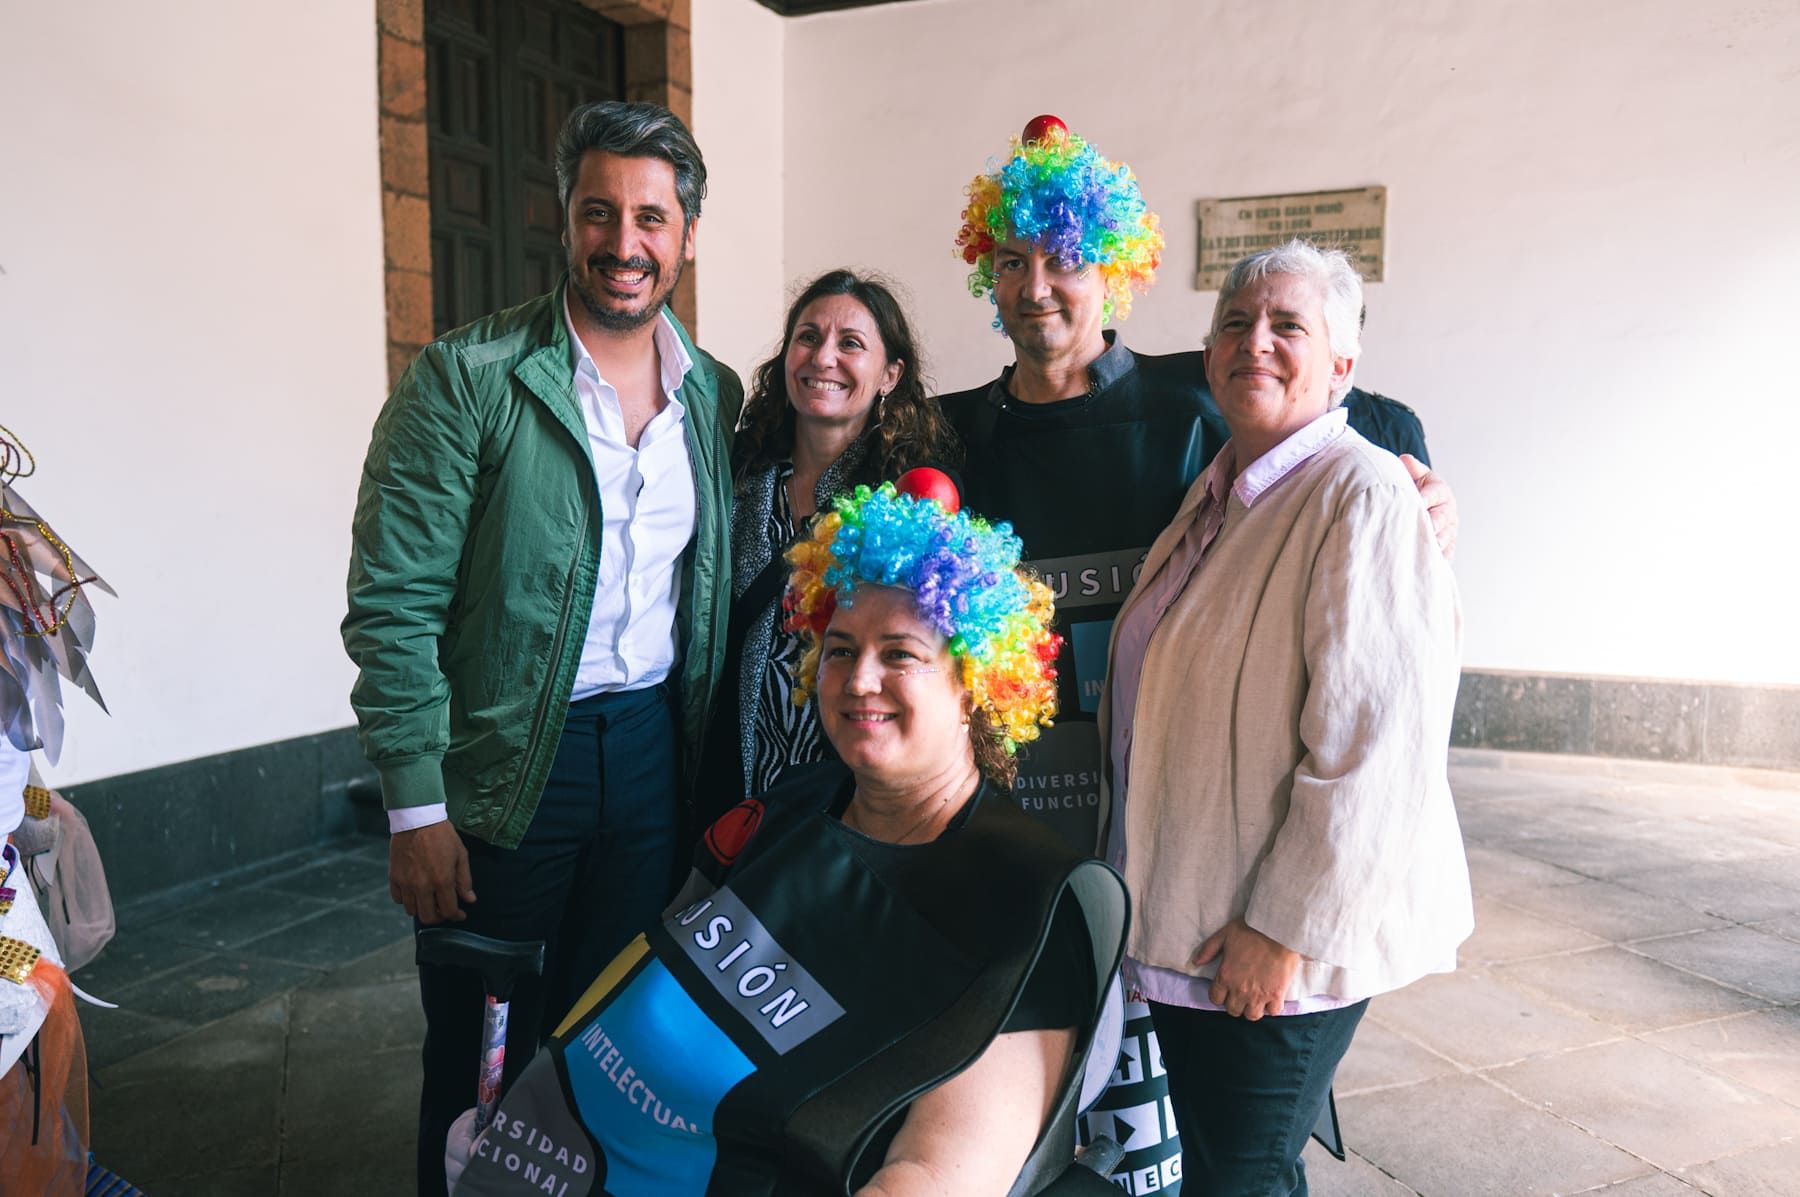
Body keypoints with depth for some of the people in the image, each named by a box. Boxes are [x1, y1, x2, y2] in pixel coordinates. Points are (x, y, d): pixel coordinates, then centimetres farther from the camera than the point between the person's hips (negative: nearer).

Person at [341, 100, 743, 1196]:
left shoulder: (716, 394, 5)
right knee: (482, 1061, 12)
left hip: (653, 751, 4)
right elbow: (393, 602, -12)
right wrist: (416, 810, -13)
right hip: (505, 768, -3)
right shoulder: (468, 378, -11)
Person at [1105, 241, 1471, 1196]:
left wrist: (1284, 928, -20)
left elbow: (1374, 743, -24)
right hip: (1182, 924, 8)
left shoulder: (1361, 496, -18)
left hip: (1280, 944, -8)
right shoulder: (1217, 493, 9)